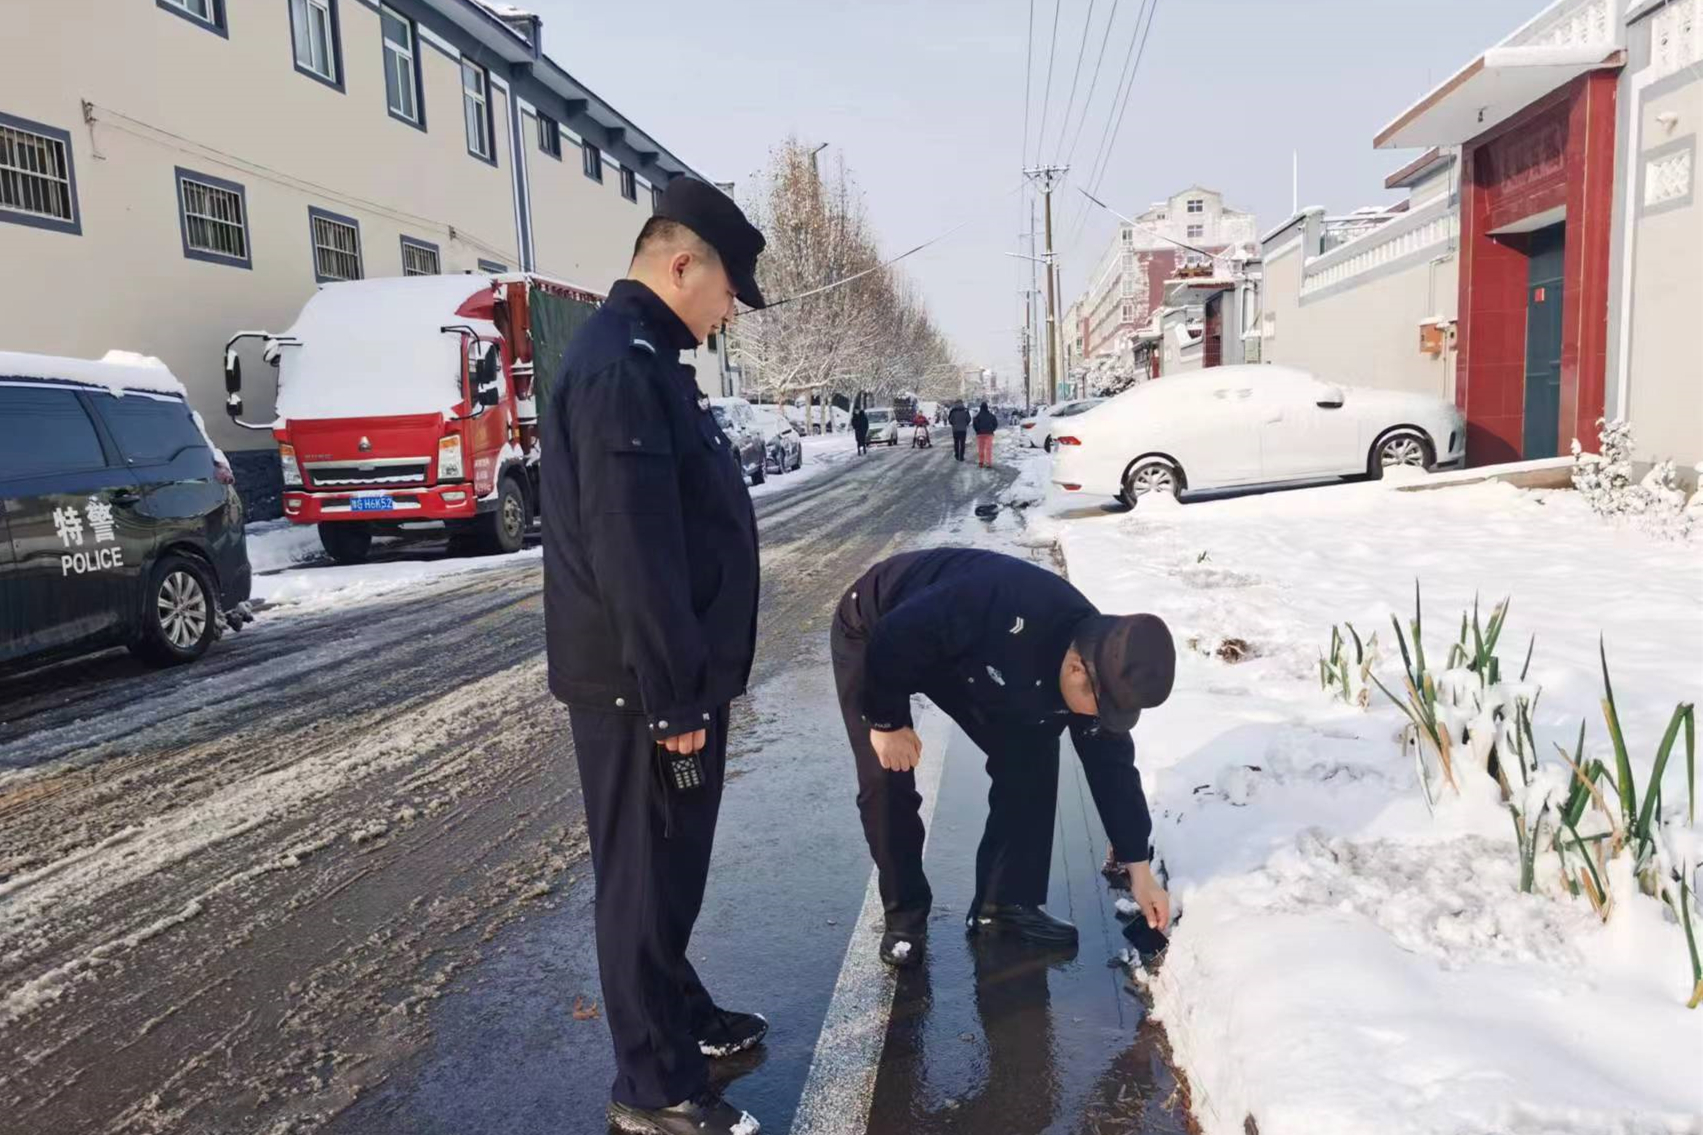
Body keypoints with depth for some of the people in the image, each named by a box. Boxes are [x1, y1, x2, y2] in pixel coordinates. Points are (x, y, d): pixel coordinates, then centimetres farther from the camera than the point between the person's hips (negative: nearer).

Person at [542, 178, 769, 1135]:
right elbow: (632, 552, -26)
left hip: (676, 673, 10)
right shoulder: (622, 365, -20)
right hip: (642, 686, -10)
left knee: (672, 866, 22)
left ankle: (683, 1015, 39)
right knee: (648, 874, 3)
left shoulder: (648, 358, 15)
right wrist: (673, 698, -22)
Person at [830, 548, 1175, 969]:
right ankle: (904, 916, 6)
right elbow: (896, 638, -36)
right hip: (873, 637, -6)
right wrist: (887, 723, -22)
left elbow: (1111, 767, -7)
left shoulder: (1100, 669, -19)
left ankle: (1004, 902, 7)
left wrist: (1139, 870, -3)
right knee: (886, 780, -14)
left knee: (1030, 756, -5)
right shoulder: (1005, 613, -45)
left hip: (965, 656, 6)